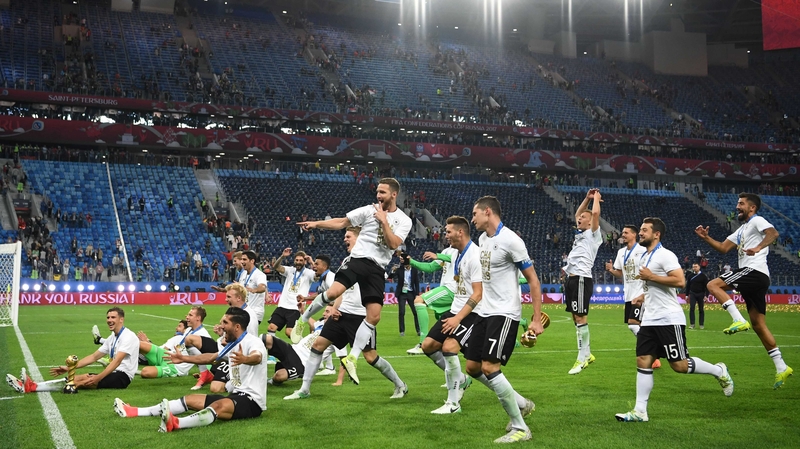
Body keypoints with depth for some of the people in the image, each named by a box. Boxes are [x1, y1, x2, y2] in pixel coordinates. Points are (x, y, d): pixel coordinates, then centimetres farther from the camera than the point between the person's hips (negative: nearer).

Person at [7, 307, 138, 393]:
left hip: (122, 377, -9)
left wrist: (98, 378, -32)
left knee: (82, 380, -23)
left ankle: (32, 387, -30)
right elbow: (94, 357, 19)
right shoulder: (112, 338, 20)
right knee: (80, 378, -12)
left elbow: (117, 361, -23)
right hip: (114, 374, 9)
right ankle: (32, 386, -24)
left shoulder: (128, 336, -11)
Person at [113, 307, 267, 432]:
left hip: (251, 401, -9)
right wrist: (184, 358, 32)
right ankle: (135, 412, 5)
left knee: (218, 406, -38)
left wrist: (245, 359, -60)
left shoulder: (253, 342, -15)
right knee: (190, 400, 7)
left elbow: (257, 357, -39)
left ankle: (176, 423, -63)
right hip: (236, 395, 9)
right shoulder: (232, 345, 15)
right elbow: (211, 357, 30)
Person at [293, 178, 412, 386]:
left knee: (374, 316, -7)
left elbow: (393, 244, -8)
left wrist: (384, 220, -12)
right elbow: (341, 222, 9)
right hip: (358, 259, -1)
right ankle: (303, 320, 1)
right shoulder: (369, 210, 5)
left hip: (377, 269, 2)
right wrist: (317, 224, -1)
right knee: (333, 292, -25)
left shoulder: (404, 220, 5)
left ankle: (352, 357, 4)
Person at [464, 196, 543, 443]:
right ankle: (521, 404, 23)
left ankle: (520, 428, -6)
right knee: (473, 367, 8)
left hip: (505, 313, -9)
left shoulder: (510, 240, -16)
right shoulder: (482, 239, 9)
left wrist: (537, 319, -16)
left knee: (489, 367, -17)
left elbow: (533, 279, -13)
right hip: (485, 312, 9)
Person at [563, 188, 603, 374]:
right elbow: (577, 214, 34)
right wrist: (587, 198, 26)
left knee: (580, 317, -10)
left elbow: (595, 213, -14)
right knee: (575, 317, 9)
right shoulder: (580, 233, 20)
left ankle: (583, 357, -8)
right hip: (571, 278, 9)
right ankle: (586, 354, 17)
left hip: (581, 278, -9)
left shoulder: (593, 234, -1)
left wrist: (597, 198, 2)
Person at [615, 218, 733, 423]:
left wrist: (650, 276, -20)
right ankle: (640, 411, 1)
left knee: (679, 365, -4)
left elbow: (680, 281, -24)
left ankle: (719, 371, 20)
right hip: (649, 319, 8)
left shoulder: (665, 255, -12)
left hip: (668, 319, -8)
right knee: (643, 362, 0)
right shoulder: (643, 258, 17)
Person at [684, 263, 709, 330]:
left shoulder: (703, 276, -2)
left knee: (701, 309, 3)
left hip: (701, 294, -2)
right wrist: (687, 295, 9)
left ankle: (701, 324, 11)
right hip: (692, 294, 2)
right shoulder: (690, 276, 6)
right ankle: (692, 324, -9)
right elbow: (688, 286, 13)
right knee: (691, 308, -10)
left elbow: (706, 286, -3)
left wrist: (706, 295, -10)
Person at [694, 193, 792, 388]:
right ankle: (781, 368, 9)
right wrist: (706, 238, 12)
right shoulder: (742, 230, 27)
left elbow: (773, 233, -21)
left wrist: (758, 248, -37)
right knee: (758, 324, 8)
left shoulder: (757, 221, -2)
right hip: (755, 278, 10)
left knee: (713, 285, -14)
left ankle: (739, 320, -20)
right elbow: (723, 248, 24)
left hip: (754, 271, -10)